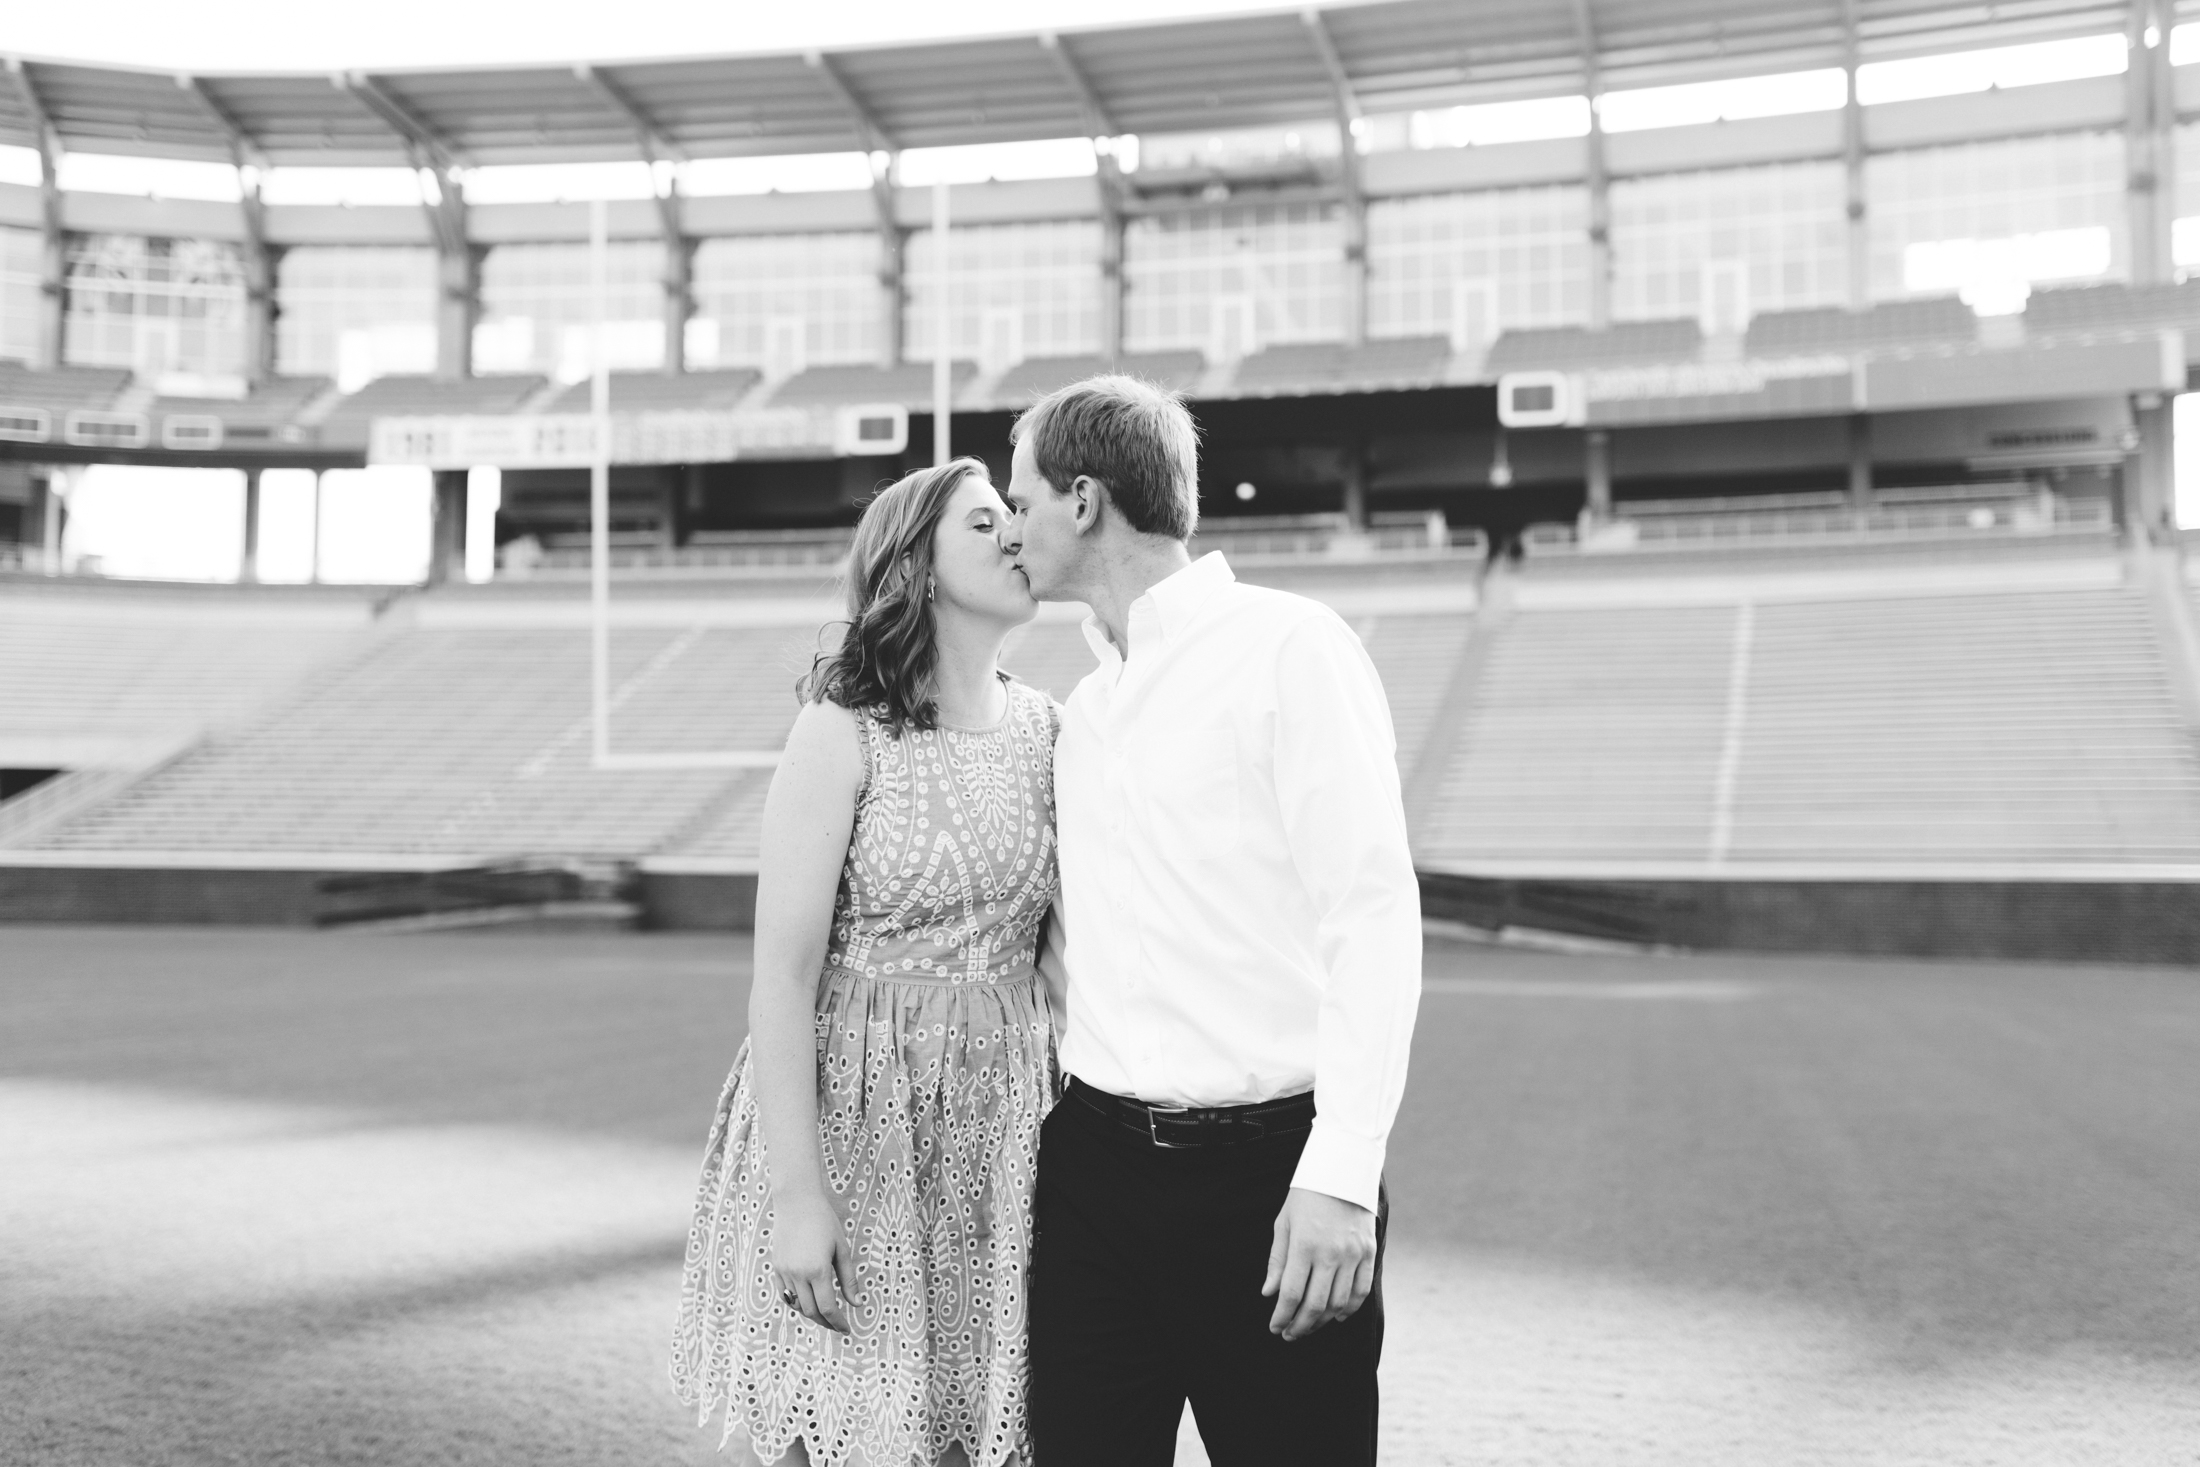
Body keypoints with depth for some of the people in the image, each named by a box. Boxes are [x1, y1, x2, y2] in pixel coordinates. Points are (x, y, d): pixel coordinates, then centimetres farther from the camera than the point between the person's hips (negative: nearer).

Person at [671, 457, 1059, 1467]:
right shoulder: (843, 735, -10)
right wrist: (797, 1193, -17)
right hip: (853, 1119, -4)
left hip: (1002, 1126, 5)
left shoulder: (1045, 728, 5)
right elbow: (782, 977, -13)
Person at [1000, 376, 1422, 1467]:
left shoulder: (1288, 648, -6)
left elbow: (1373, 909, -13)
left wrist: (1342, 1173, -20)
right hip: (1092, 1166, 6)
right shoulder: (1081, 709, 15)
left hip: (1268, 1172, -6)